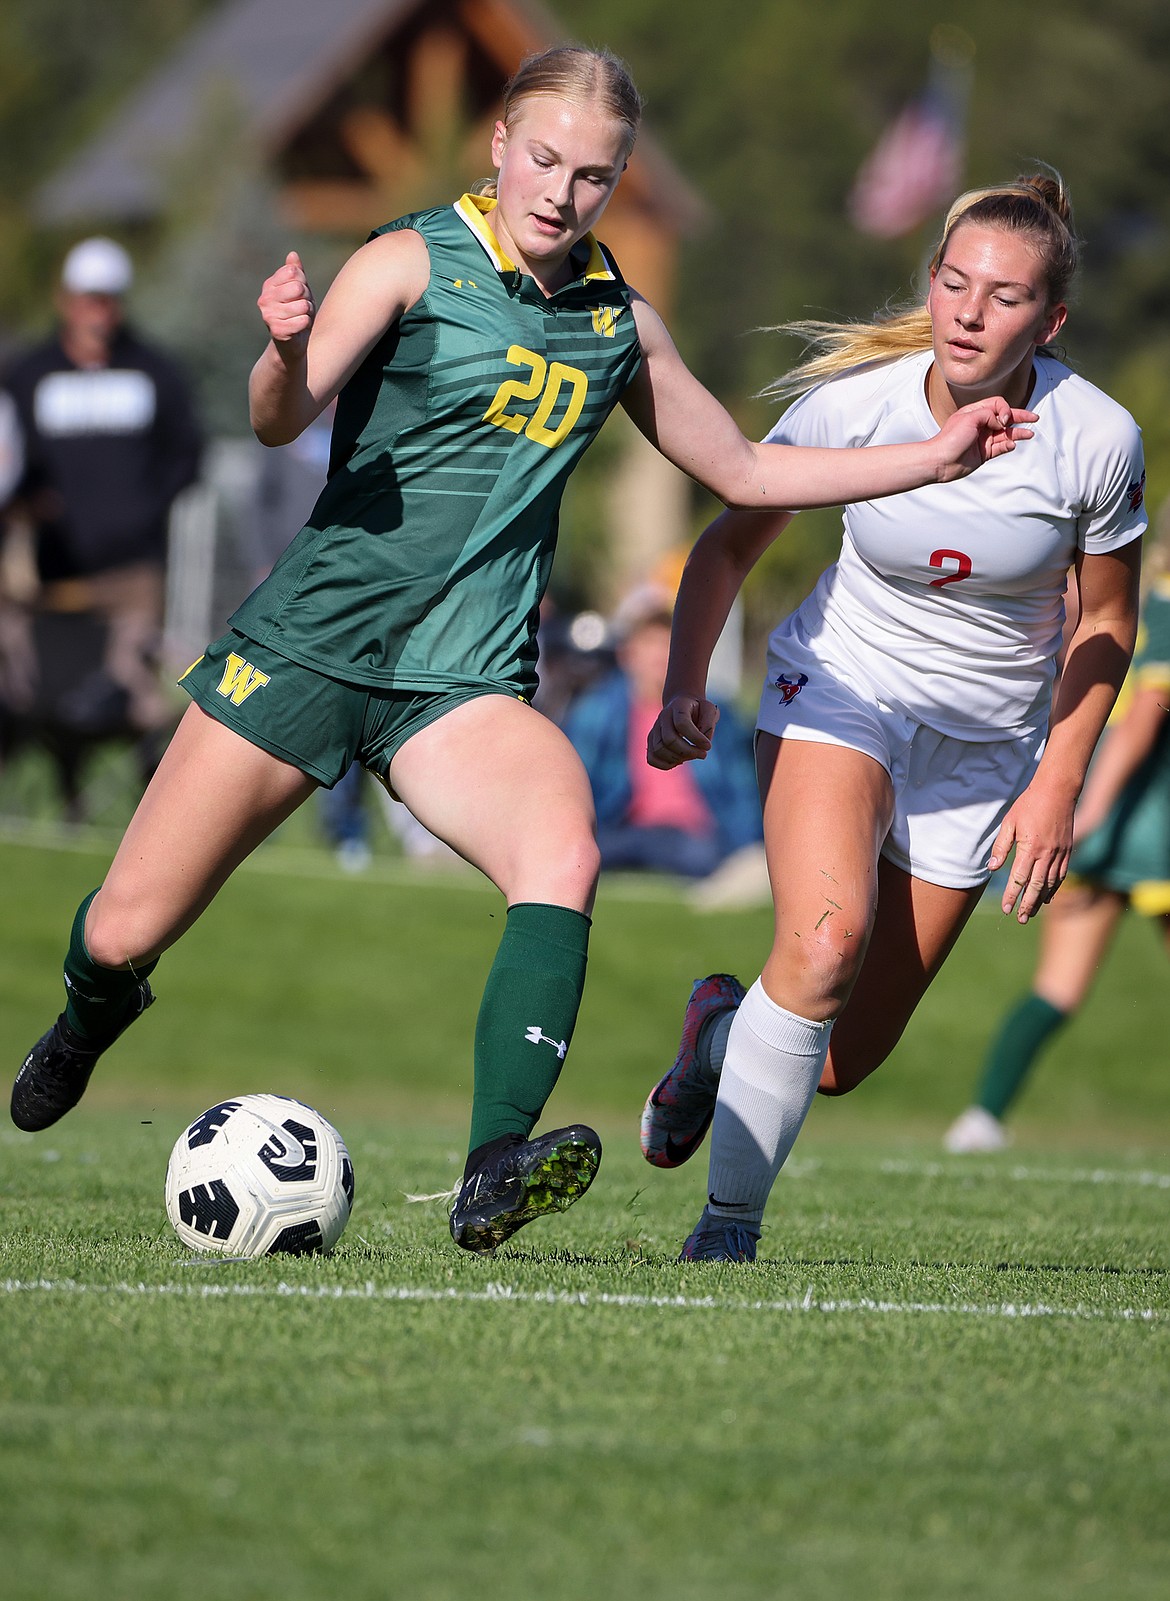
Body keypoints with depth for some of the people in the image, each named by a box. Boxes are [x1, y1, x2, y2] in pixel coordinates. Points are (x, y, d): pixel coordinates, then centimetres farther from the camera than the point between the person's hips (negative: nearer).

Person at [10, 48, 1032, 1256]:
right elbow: (282, 422, -16)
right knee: (127, 932, 1)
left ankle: (494, 1176, -40)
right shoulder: (415, 261, -3)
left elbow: (745, 470, 24)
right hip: (311, 643, -3)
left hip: (465, 679, 3)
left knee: (563, 855, -30)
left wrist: (933, 458, 16)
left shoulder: (618, 321, 12)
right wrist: (286, 354, -39)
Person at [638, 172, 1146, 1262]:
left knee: (839, 1065, 2)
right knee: (825, 937, -31)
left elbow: (1106, 621, -1)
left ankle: (724, 1028, 38)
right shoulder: (853, 404, -17)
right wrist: (684, 689, -16)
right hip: (842, 684, -1)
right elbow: (731, 542, -2)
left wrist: (1058, 786, -8)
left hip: (985, 745, 1)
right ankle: (726, 1231, -17)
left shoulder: (1097, 440, -17)